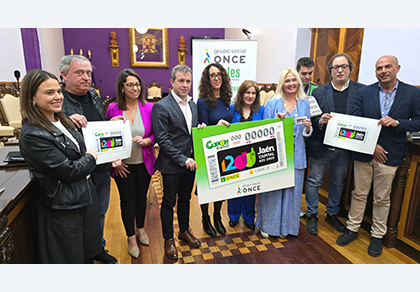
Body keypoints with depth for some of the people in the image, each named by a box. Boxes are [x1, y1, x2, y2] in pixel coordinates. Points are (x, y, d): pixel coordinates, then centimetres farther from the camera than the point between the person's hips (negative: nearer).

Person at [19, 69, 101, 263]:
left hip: (85, 196, 8)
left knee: (88, 253, 22)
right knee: (70, 258, 14)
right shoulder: (32, 134, -22)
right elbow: (68, 171, -23)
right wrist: (90, 159, -6)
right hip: (63, 207, -7)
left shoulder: (62, 122, 5)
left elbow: (80, 152, 13)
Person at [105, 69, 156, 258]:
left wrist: (145, 140, -20)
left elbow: (155, 135, 0)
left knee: (141, 196, 17)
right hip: (123, 164, -1)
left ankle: (140, 229, 42)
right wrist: (114, 159, -9)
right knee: (127, 200, 9)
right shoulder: (113, 109, -8)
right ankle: (131, 238, 30)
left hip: (144, 163, 2)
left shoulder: (148, 108, -5)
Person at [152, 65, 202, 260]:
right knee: (169, 202, 10)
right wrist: (182, 159, -20)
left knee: (185, 199, 21)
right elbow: (162, 139, -18)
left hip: (190, 162, 6)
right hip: (172, 165, -6)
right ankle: (168, 239, 28)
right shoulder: (161, 107, -14)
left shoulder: (193, 104, 8)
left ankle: (184, 231, 41)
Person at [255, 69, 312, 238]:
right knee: (272, 187, 4)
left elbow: (307, 132, 12)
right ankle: (267, 224, 23)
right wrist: (276, 121, -17)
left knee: (292, 188, 8)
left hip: (296, 154, 3)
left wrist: (308, 128, -10)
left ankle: (286, 226, 27)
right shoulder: (272, 103, 0)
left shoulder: (305, 103, 8)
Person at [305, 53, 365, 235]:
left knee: (338, 183, 17)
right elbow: (311, 120, -3)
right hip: (321, 146, -1)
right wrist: (320, 121, -24)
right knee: (314, 181, 7)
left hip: (345, 148, 2)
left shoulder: (362, 90, -1)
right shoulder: (319, 92, -1)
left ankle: (332, 214, 37)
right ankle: (312, 215, 25)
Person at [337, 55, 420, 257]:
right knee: (359, 193, 12)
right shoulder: (364, 92, 0)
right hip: (364, 152, 1)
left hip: (389, 155, 0)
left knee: (382, 198, 11)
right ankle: (352, 229, 28)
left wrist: (397, 122, -19)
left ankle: (377, 236, 29)